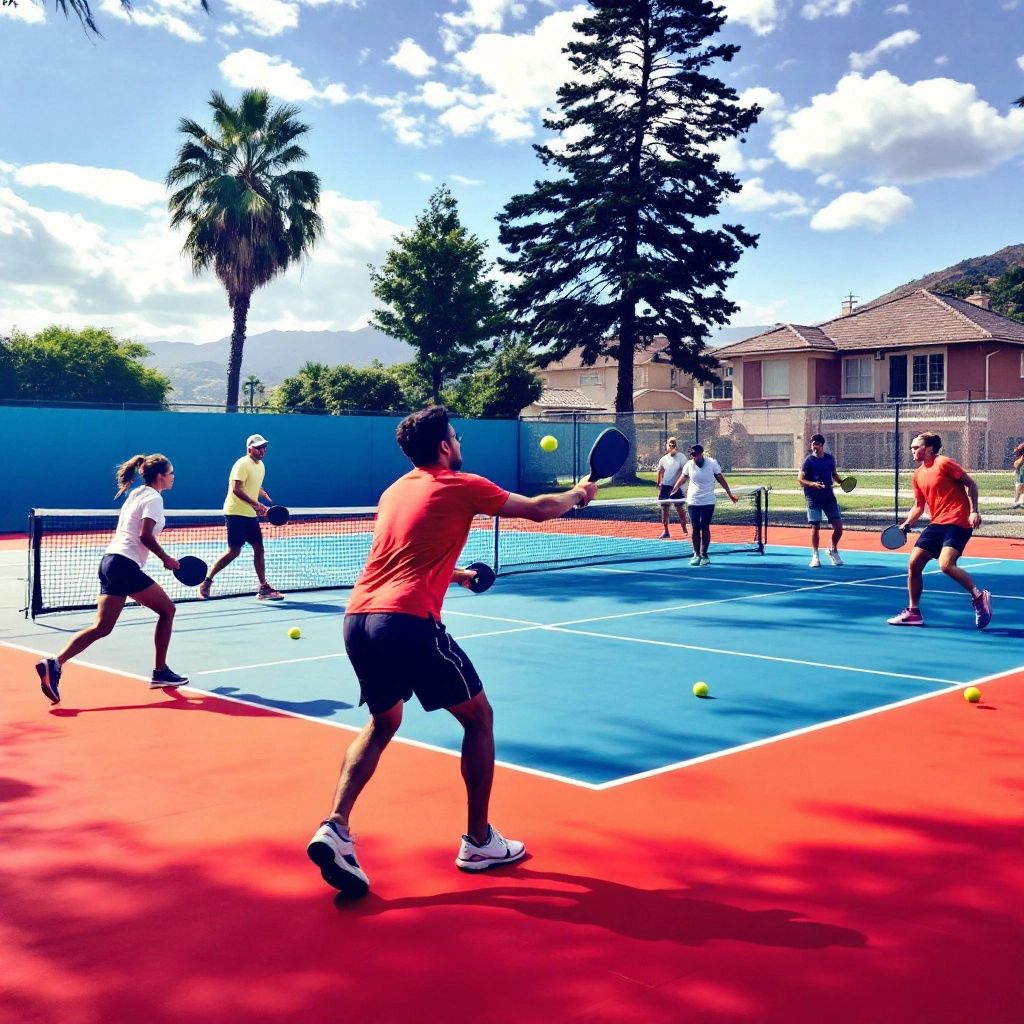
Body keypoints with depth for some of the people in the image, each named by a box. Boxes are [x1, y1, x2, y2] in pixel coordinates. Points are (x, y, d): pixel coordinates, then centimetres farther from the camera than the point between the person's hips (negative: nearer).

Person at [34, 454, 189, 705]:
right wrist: (166, 559, -6)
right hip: (125, 564, -9)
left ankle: (54, 664, -13)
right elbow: (145, 535, -17)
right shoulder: (154, 498, -5)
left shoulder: (136, 494, 23)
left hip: (109, 560, 9)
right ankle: (160, 672, 10)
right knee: (166, 609, 5)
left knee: (101, 627, 2)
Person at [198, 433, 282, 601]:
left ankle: (263, 588, 9)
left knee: (259, 548, 4)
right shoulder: (243, 464, -14)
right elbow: (236, 489, -23)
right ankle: (206, 582, 2)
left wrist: (266, 497, 12)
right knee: (234, 551, -9)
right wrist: (255, 504, -30)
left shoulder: (260, 466, 13)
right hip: (236, 513, -8)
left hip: (250, 515, 8)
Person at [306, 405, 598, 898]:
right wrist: (578, 493, 33)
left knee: (383, 723, 26)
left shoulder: (394, 491, 22)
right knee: (478, 717, 13)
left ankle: (335, 827, 7)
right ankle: (478, 841, 20)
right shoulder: (461, 486, 4)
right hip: (409, 622, -7)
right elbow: (538, 510, 14)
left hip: (358, 618, 7)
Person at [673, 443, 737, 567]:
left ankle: (704, 554, 9)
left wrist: (730, 494, 4)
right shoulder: (689, 465, -3)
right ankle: (696, 554, 9)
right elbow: (681, 480, 8)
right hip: (693, 501, 1)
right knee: (695, 528, 1)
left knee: (705, 528, 1)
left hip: (708, 502, -1)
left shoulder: (712, 463, -7)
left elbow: (721, 479, 2)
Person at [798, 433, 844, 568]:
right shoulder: (808, 461, -5)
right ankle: (815, 556, 12)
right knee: (815, 527, -3)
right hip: (813, 497, -4)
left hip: (829, 496, 4)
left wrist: (841, 481, 2)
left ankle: (832, 550, 24)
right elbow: (800, 480, -10)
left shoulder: (829, 458, 7)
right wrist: (812, 484, -28)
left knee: (838, 527, -1)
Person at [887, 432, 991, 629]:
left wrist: (974, 511, -17)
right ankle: (913, 612, 14)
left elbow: (970, 484, -7)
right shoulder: (918, 475, 13)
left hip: (957, 522, -8)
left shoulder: (944, 463, -8)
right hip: (936, 524, 8)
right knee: (914, 564, 3)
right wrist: (906, 524, 3)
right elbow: (919, 506, 19)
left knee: (946, 565, -26)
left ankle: (979, 597, -7)